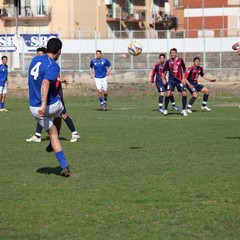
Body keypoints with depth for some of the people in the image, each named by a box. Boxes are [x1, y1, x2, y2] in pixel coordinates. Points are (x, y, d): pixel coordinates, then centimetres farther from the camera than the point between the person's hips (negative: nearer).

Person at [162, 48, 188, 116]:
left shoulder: (180, 60, 2)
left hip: (180, 80, 1)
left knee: (184, 94, -4)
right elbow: (164, 70, 9)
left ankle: (183, 110, 10)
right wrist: (163, 78, -1)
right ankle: (165, 110, 0)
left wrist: (184, 78, 7)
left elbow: (184, 69, 12)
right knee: (168, 94, -14)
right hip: (171, 80, -1)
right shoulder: (168, 61, 0)